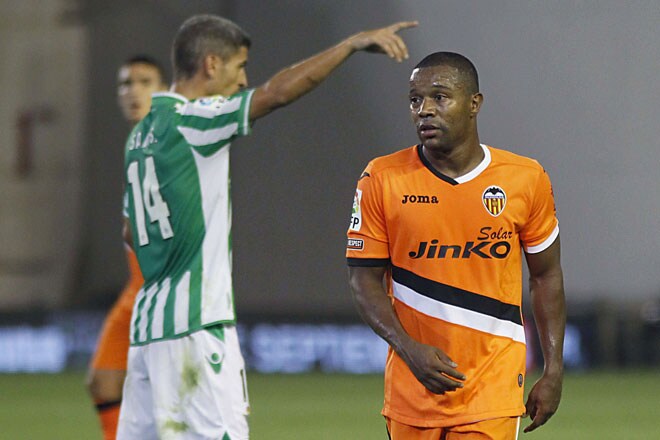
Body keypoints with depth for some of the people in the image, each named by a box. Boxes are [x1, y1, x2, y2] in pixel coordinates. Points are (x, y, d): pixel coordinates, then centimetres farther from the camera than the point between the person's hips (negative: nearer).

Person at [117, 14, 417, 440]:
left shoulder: (142, 134, 16)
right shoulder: (189, 120, -10)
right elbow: (276, 93, -23)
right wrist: (354, 42, -21)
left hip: (148, 322, 9)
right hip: (193, 324, -9)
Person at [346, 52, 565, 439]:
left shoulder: (526, 179, 0)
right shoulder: (382, 179, -2)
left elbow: (546, 276, 9)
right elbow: (365, 280, 0)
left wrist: (553, 371, 4)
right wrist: (410, 349, -16)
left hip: (492, 390, -1)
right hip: (411, 389, 1)